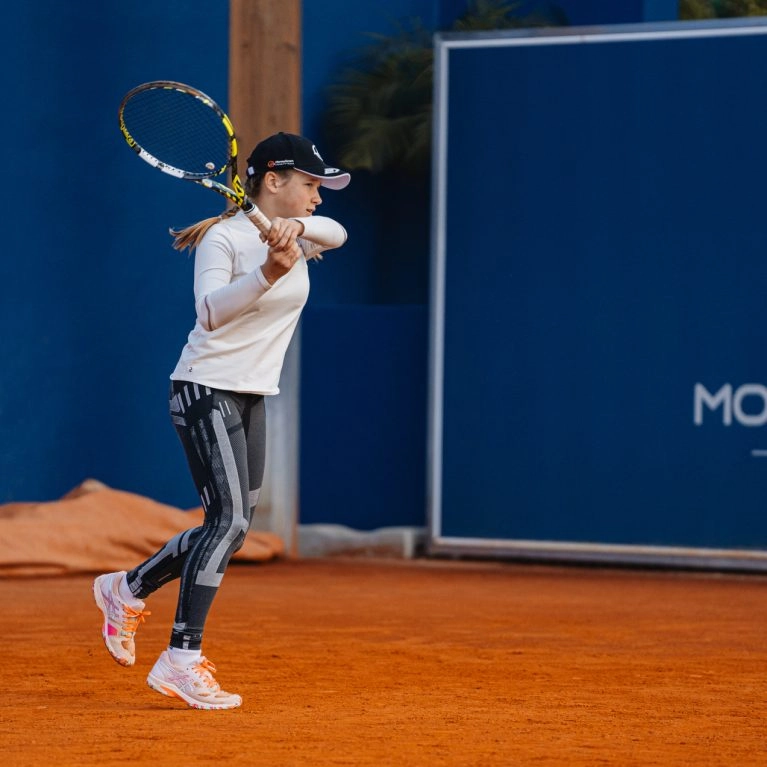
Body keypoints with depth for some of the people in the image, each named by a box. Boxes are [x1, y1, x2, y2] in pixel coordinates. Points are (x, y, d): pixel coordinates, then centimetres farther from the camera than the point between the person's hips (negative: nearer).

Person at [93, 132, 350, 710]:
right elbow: (211, 313, -30)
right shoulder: (224, 239, -15)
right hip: (207, 390, -9)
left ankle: (127, 590, 31)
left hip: (252, 400, 9)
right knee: (229, 519, -19)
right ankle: (182, 659, -21)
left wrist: (296, 226, -30)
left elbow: (336, 233, -11)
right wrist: (267, 274, -45)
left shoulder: (297, 238, 9)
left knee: (232, 526, 11)